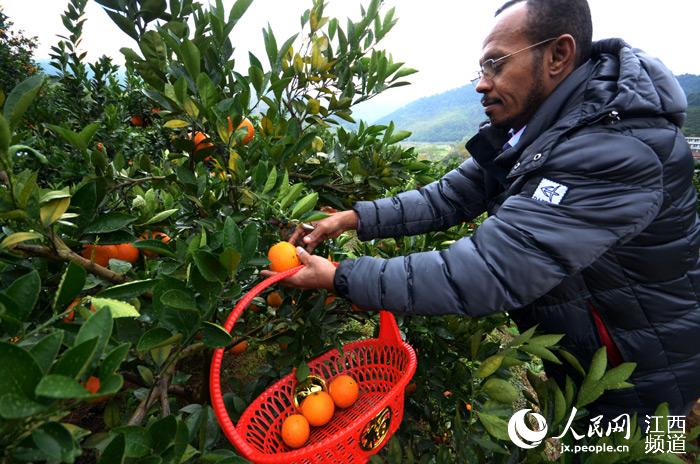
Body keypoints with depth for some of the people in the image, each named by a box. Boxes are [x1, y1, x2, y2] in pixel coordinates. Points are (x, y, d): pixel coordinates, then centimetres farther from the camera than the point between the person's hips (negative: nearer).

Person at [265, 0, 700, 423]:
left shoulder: (618, 154, -35)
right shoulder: (529, 130, -5)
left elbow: (486, 274, -41)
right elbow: (448, 197, -5)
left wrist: (339, 278, -34)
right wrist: (355, 217, -16)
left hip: (636, 384, -6)